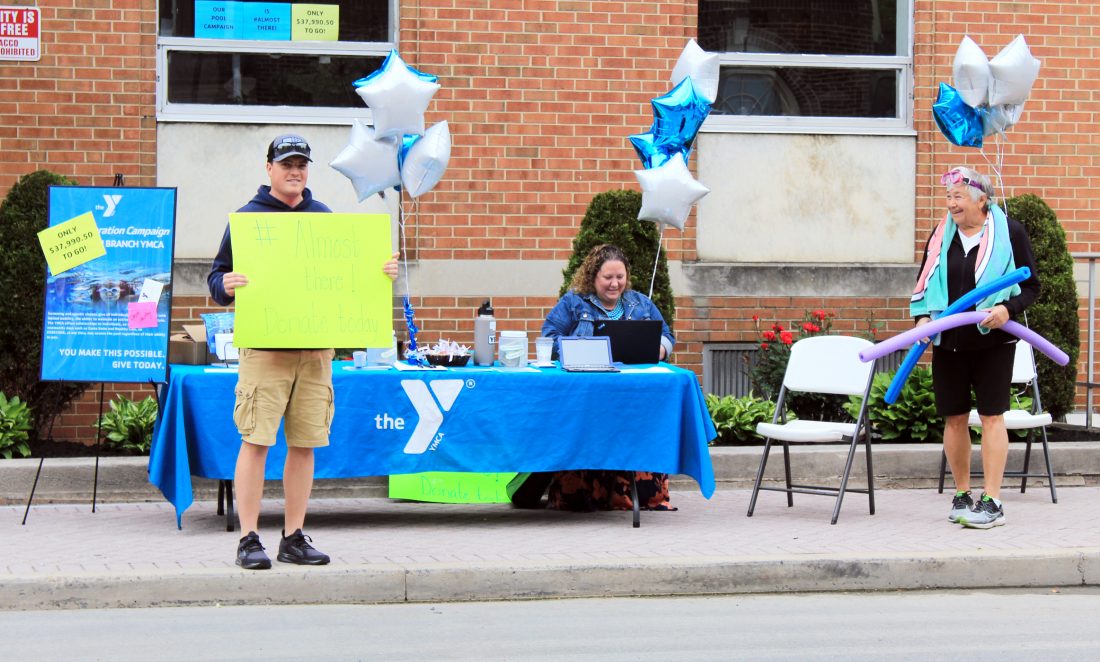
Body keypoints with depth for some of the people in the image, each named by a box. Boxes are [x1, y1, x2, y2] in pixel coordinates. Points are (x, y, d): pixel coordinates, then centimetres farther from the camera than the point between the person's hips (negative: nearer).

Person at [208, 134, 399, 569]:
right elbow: (217, 276, 2)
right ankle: (249, 539, -2)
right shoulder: (248, 217, 3)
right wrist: (225, 286, -20)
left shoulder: (325, 218, 15)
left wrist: (383, 272, 4)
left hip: (316, 348, 4)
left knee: (305, 444, 6)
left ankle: (294, 538, 13)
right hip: (264, 348, -4)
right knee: (256, 441, -7)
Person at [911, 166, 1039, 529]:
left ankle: (992, 501, -2)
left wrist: (1008, 309, -19)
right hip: (949, 341, 4)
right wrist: (922, 317, -5)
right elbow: (924, 284, 14)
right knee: (954, 418, 6)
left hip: (993, 340, -4)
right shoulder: (942, 235, 7)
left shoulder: (1009, 232, -4)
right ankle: (961, 495, 20)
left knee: (991, 416, -4)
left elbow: (1031, 285, 0)